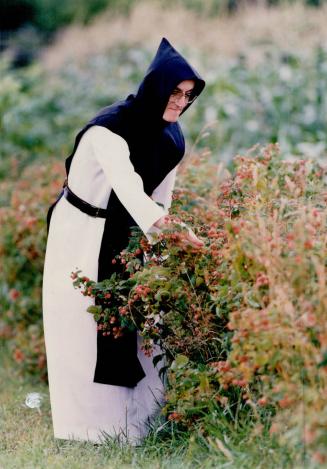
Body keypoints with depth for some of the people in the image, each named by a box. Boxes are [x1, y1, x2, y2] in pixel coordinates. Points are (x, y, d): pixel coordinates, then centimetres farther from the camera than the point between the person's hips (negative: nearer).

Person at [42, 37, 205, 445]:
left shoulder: (170, 139, -2)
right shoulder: (110, 128, -26)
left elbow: (159, 199, 5)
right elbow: (127, 186, -42)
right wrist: (170, 229, -56)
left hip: (125, 236, 6)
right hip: (81, 235, -6)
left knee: (129, 327, 4)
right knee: (81, 329, -3)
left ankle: (130, 422, 9)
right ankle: (85, 426, 4)